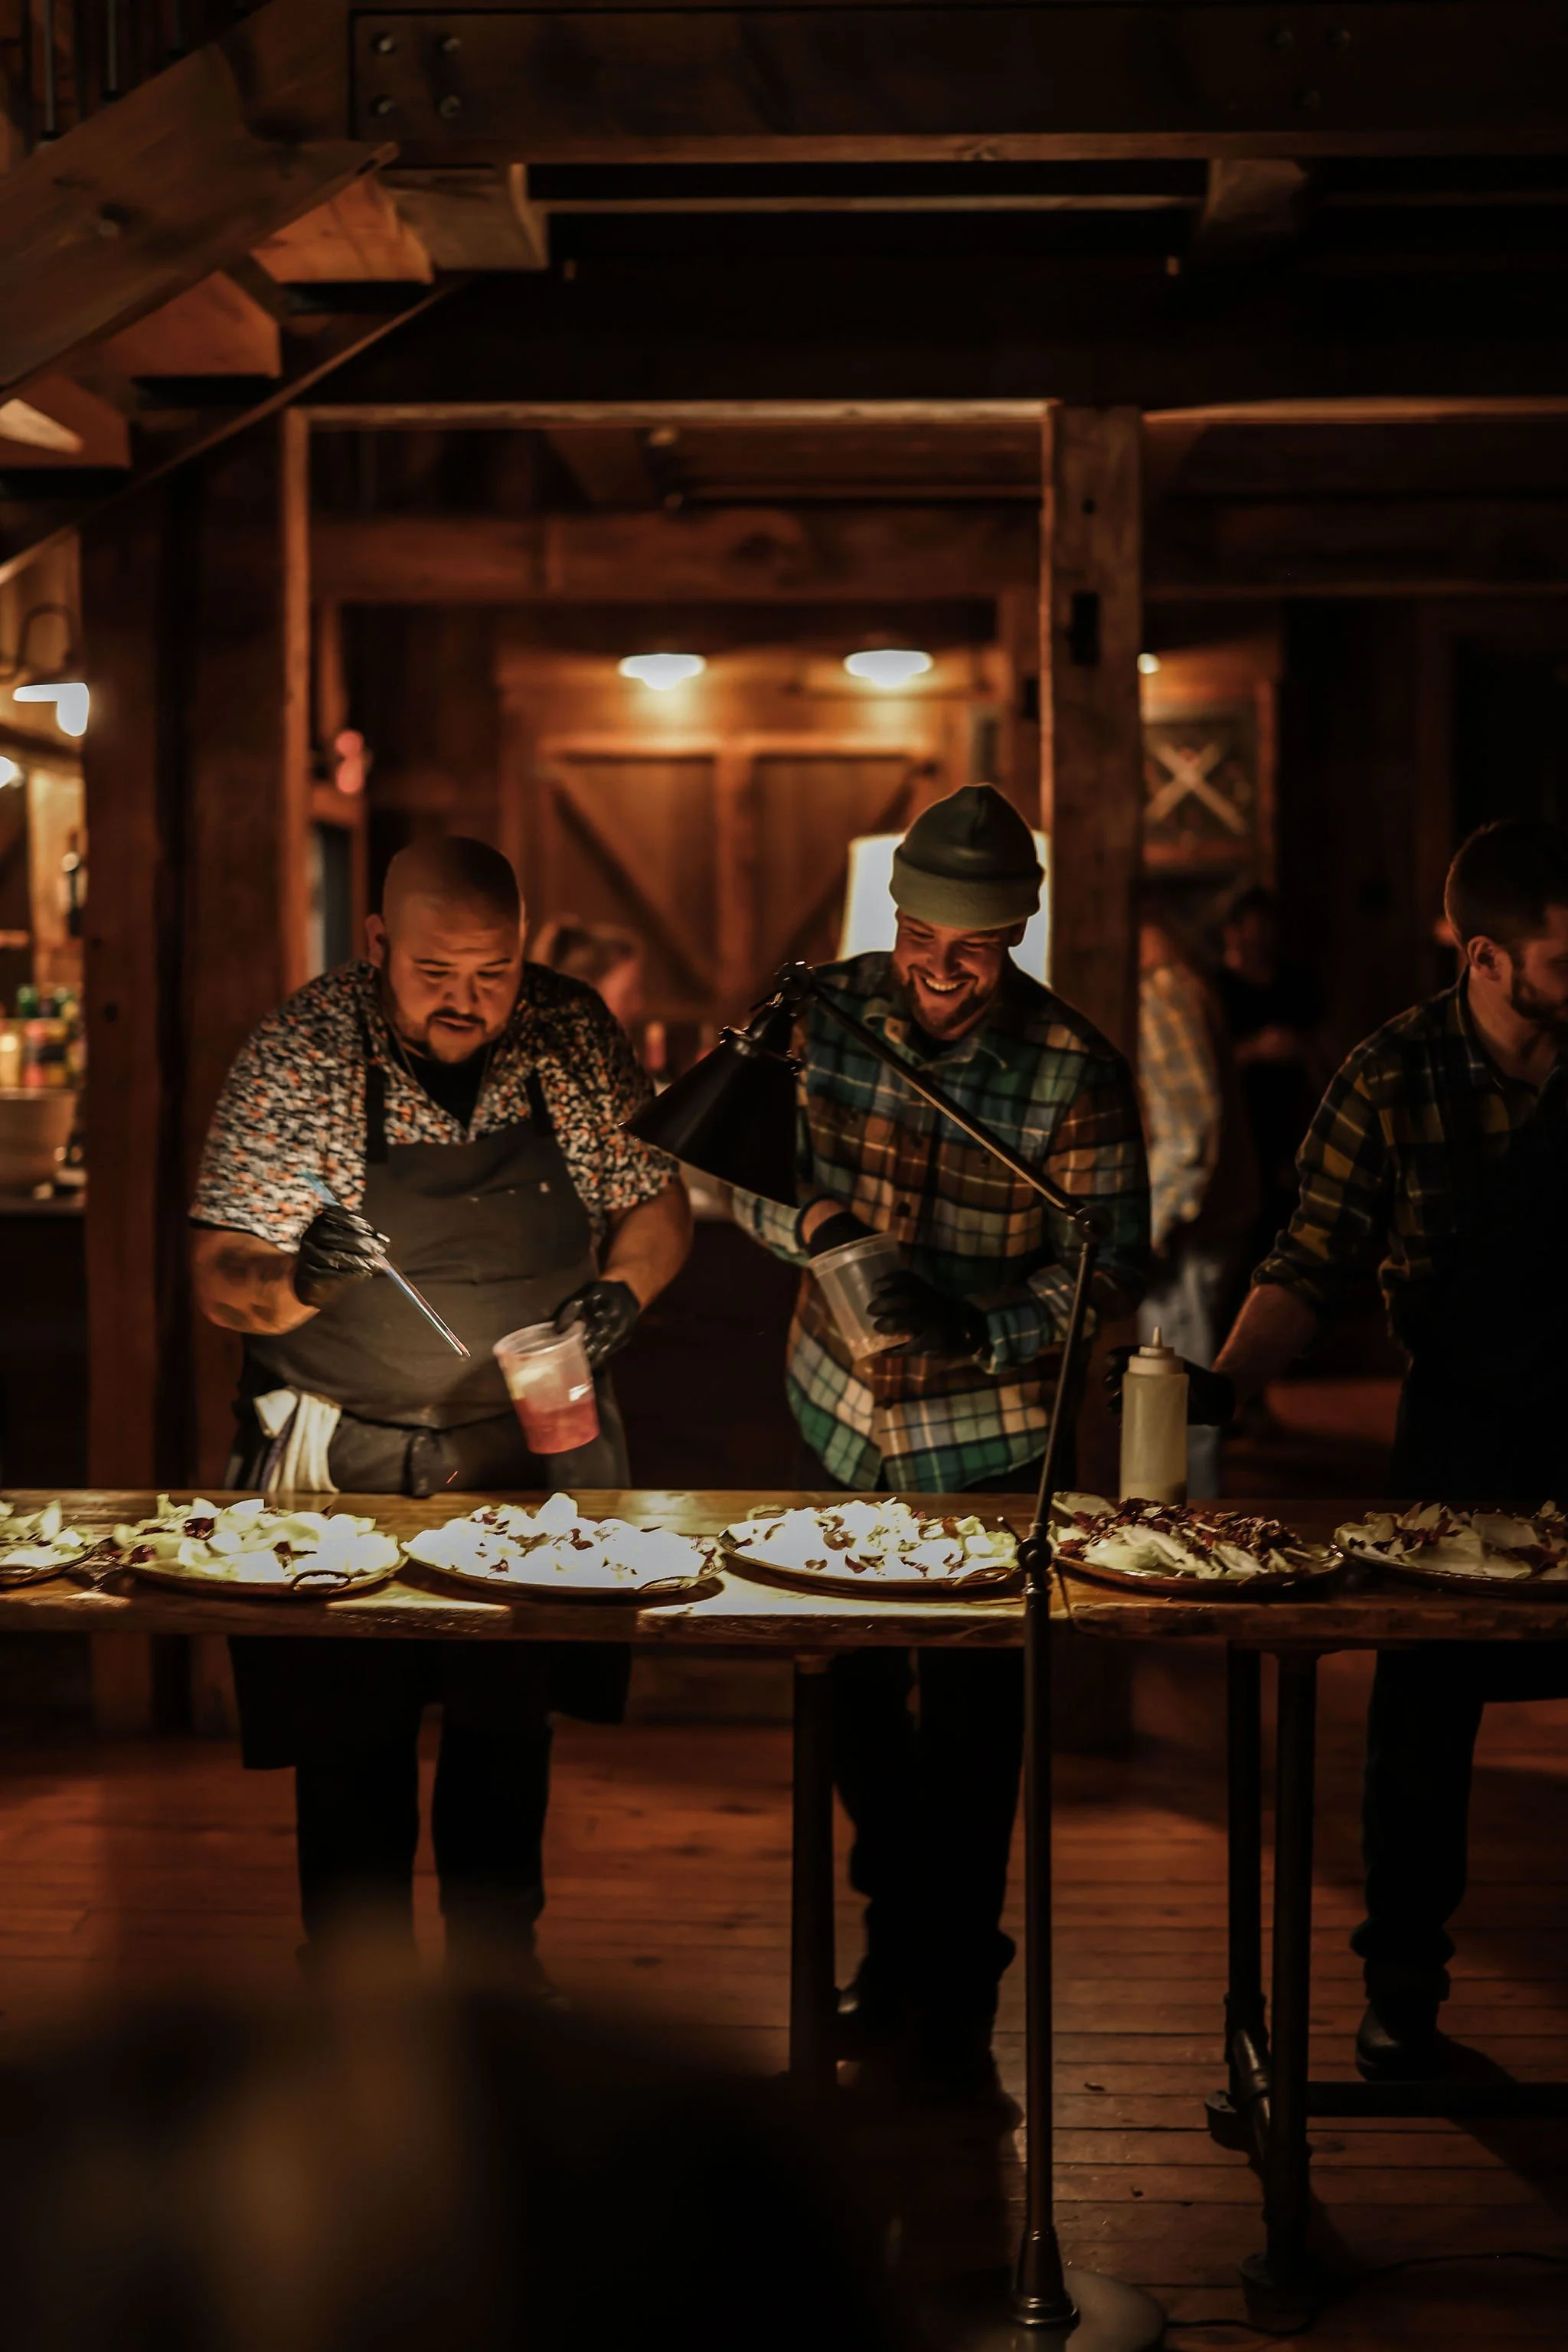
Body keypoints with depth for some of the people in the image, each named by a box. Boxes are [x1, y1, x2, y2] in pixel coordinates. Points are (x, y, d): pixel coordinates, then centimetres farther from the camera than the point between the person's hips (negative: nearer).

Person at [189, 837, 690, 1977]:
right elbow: (220, 1275, -13)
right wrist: (292, 1282, -34)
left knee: (511, 1723, 14)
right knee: (351, 1742, 2)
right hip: (347, 1458, -2)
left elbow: (658, 1200, 6)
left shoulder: (573, 1031, -5)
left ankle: (500, 1959, 33)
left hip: (531, 1446, 3)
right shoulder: (302, 1053, -13)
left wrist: (623, 1287, -14)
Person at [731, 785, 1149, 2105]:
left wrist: (974, 1330, -28)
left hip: (987, 1430, -3)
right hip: (838, 1413, 4)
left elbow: (1108, 1268, -12)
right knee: (856, 1689, 12)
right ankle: (896, 1948, 32)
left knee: (968, 1708, -1)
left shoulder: (1074, 1074, -14)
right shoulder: (827, 1010, -5)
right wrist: (802, 1220, -19)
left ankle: (956, 1998, 15)